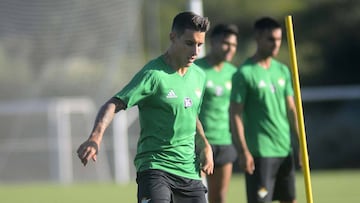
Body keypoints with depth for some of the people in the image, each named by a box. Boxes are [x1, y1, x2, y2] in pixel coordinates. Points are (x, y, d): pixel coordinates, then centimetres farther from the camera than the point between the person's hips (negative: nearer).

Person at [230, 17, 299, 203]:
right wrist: (243, 151, -15)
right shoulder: (245, 73, -8)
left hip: (285, 150, 7)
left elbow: (290, 109, 15)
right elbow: (235, 114, -10)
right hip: (259, 152, -7)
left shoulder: (283, 71, 12)